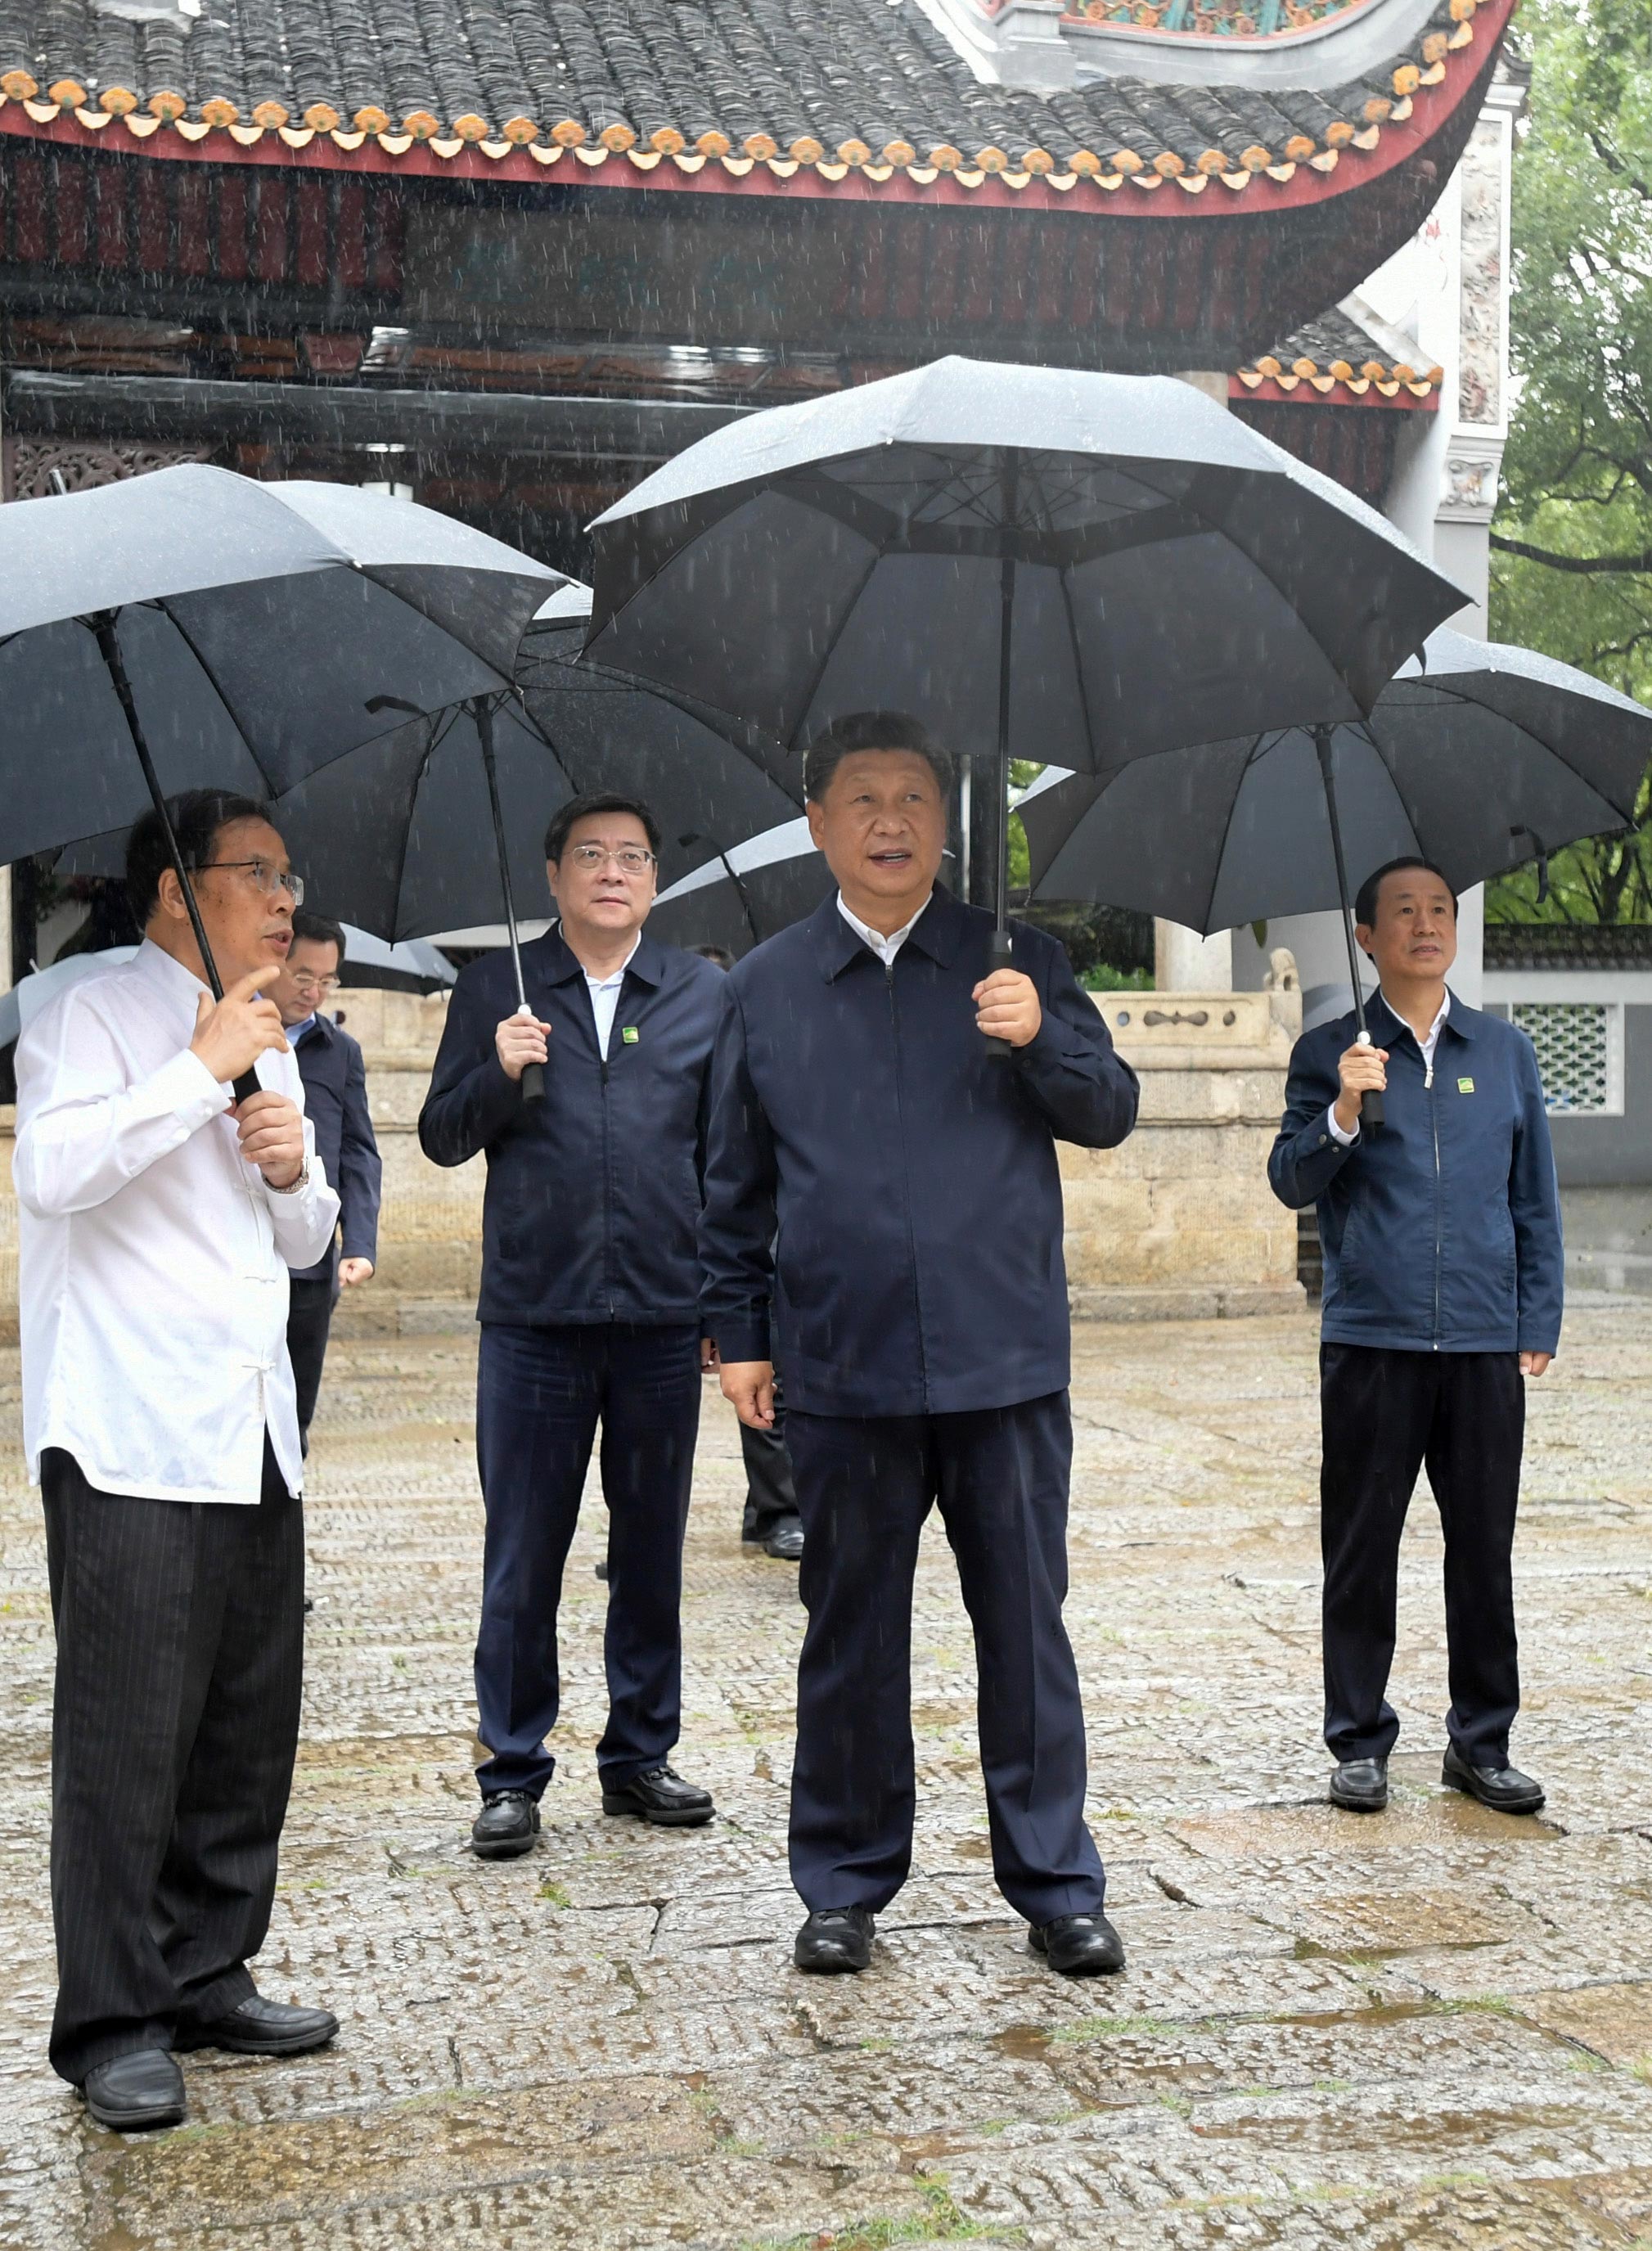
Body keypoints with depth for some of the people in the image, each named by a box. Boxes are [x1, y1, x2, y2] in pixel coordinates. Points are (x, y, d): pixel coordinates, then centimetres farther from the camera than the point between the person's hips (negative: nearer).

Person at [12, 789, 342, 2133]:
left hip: (255, 1438, 8)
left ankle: (209, 1976, 21)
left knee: (249, 1727, 9)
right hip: (131, 1441, -7)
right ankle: (115, 2023, 3)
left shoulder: (271, 1044, 20)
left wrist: (295, 1169, 3)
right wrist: (203, 1070, -17)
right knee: (126, 1731, -5)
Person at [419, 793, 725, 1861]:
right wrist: (499, 1075, -14)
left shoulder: (702, 992, 8)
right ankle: (513, 1773, 14)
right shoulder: (496, 989, 6)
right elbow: (443, 1138, 6)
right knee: (522, 1561, 4)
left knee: (653, 1553, 10)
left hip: (665, 1320, 1)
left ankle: (641, 1754, 23)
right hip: (534, 1320, -1)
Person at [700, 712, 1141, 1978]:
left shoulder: (1016, 959, 6)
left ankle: (1056, 1883, 19)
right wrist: (739, 1331, 8)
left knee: (1027, 1625, 6)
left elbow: (1110, 1113, 4)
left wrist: (1042, 1038, -15)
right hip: (844, 1373, 1)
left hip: (1007, 1361, 0)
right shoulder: (768, 987, 8)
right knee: (852, 1635, 9)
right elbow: (735, 1182, 13)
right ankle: (848, 1885, 23)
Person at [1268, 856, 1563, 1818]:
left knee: (1485, 1550, 6)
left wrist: (1540, 1323, 6)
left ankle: (1483, 1742, 19)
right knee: (1362, 1550, 4)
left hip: (1485, 1344, 2)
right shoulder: (1329, 1053, 5)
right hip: (1371, 1342, -2)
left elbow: (1535, 1197, 13)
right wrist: (1342, 1116, -19)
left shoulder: (1507, 1052, 11)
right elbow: (1292, 1183, -1)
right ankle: (1361, 1745, 15)